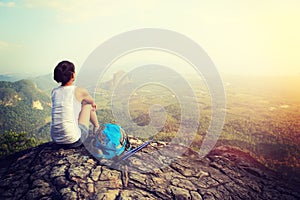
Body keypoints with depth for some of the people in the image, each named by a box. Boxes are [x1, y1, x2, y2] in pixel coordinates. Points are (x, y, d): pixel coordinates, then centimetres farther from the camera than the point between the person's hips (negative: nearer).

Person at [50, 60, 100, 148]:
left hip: (56, 140, 6)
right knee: (87, 104, 14)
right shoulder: (79, 91, -8)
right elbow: (92, 102, 15)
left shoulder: (54, 92, 5)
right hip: (73, 141, -5)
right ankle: (96, 128, 40)